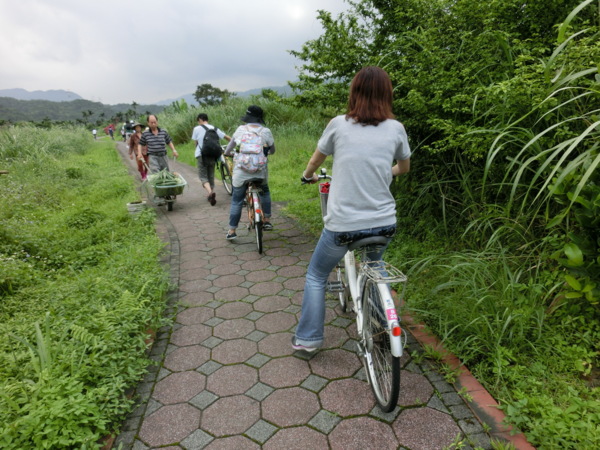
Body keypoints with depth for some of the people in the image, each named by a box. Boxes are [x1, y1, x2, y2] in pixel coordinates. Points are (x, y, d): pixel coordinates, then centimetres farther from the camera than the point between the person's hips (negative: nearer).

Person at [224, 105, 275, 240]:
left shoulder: (240, 129, 1)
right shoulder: (266, 131, -1)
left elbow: (231, 144, 13)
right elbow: (272, 150, 10)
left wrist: (227, 153, 35)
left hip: (241, 172, 0)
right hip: (260, 171, 1)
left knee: (236, 201, 10)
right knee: (265, 192, 28)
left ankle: (231, 231, 11)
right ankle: (267, 221, 26)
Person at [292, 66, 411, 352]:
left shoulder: (338, 125, -5)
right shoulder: (396, 128, 0)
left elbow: (315, 161, 11)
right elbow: (404, 167, 18)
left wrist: (308, 176, 33)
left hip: (342, 225, -3)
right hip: (384, 224, 3)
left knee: (316, 276, 20)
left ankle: (307, 339, 24)